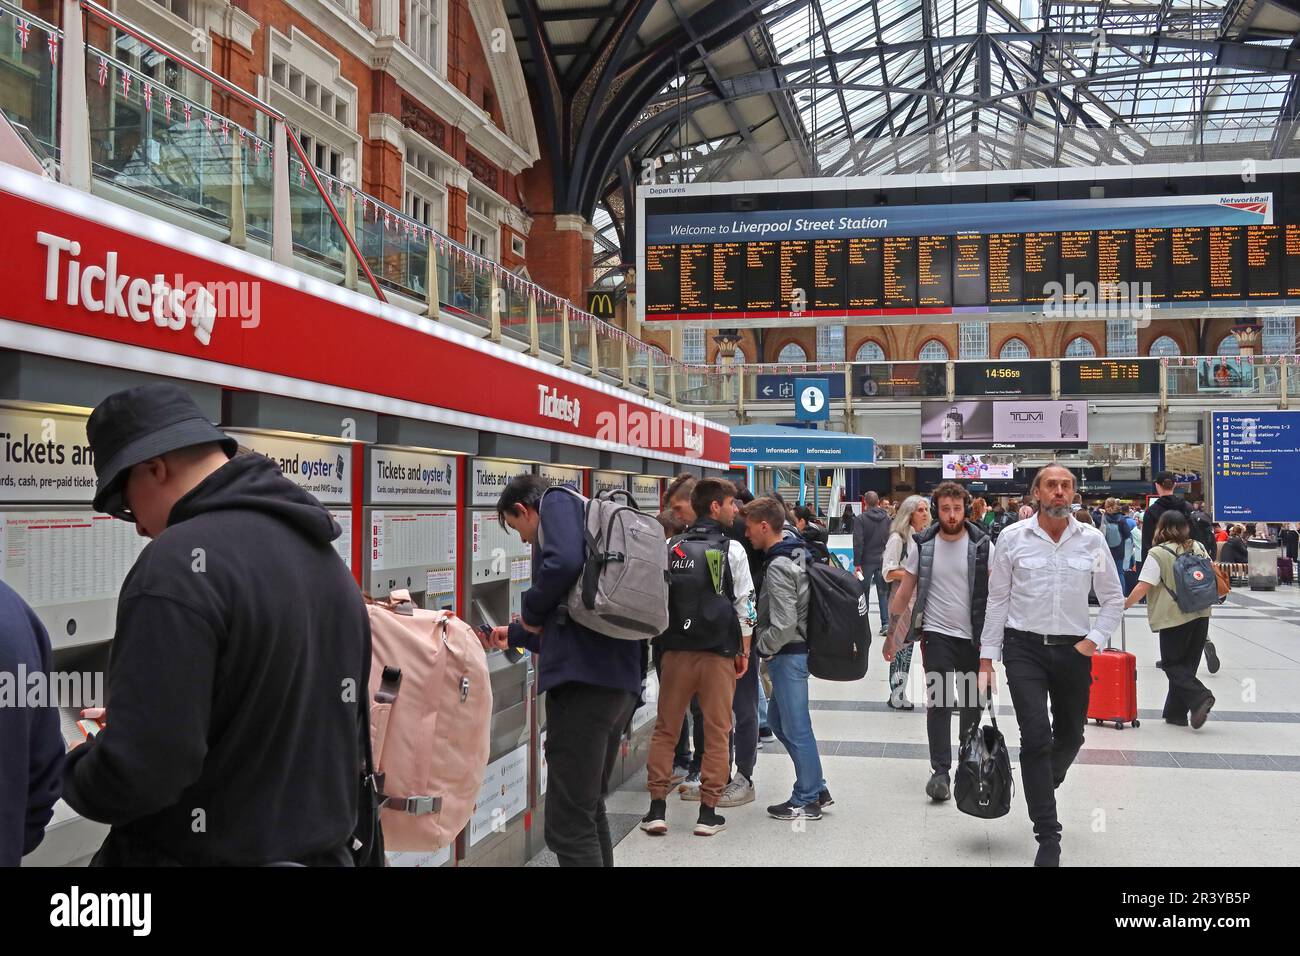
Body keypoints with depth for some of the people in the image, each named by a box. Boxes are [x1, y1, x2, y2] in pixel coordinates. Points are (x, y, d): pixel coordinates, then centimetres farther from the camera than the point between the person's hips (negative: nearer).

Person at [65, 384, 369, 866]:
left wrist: (77, 767, -5)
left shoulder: (181, 562, -20)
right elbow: (351, 731, 13)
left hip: (202, 854, -7)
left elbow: (135, 774, -26)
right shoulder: (327, 557, 5)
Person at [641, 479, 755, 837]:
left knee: (665, 729, 10)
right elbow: (745, 605, -4)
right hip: (719, 651, -3)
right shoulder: (732, 550, -4)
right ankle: (707, 812, 8)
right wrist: (744, 652, 6)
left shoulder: (671, 548, 5)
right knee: (716, 732, 6)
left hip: (676, 650, 3)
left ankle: (657, 808, 8)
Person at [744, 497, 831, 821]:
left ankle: (807, 800, 12)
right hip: (796, 649, 10)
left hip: (788, 654, -10)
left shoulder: (778, 568, -21)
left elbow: (784, 625, -25)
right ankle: (817, 789, 24)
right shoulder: (798, 554, 9)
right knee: (778, 720, 18)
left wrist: (761, 646, -10)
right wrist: (767, 645, 16)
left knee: (795, 726, 1)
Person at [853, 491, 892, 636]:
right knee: (883, 593, 7)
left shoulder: (860, 519, -10)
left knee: (864, 592, 8)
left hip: (867, 561, -3)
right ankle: (886, 623, 1)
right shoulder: (887, 518, 3)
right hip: (884, 560, 3)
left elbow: (858, 543, -14)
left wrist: (857, 563, -11)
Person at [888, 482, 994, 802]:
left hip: (973, 636, 1)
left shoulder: (982, 546, -3)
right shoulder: (923, 546, 0)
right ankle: (940, 770, -9)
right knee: (939, 701, -9)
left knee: (972, 702, 13)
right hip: (937, 634, -1)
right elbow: (904, 593, 6)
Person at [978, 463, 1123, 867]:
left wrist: (1095, 640, -2)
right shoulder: (1013, 538, -2)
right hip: (1025, 648, -2)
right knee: (1036, 737, -11)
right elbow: (997, 602, 2)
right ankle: (1048, 838, -4)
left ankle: (1042, 788, 46)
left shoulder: (1092, 540, 2)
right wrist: (986, 660, 1)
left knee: (1070, 737, 15)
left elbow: (1113, 600, 11)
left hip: (1073, 651, 3)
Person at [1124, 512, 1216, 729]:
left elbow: (1143, 587, -16)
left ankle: (1199, 697, -15)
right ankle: (1176, 712, 16)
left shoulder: (1158, 554, -11)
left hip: (1175, 617, -6)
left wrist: (1125, 604, -4)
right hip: (1201, 614, 6)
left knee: (1172, 664, 6)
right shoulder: (1199, 548, 8)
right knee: (1187, 665, 12)